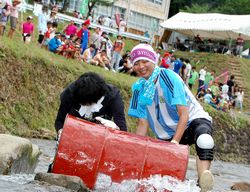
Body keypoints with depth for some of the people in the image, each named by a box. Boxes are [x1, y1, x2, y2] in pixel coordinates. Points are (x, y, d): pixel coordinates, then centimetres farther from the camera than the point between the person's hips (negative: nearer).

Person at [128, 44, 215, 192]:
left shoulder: (168, 77, -18)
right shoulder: (139, 88, -1)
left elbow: (184, 114, -23)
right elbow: (143, 124, 1)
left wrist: (174, 142, -32)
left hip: (193, 120, -6)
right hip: (167, 134, 7)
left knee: (204, 140, -39)